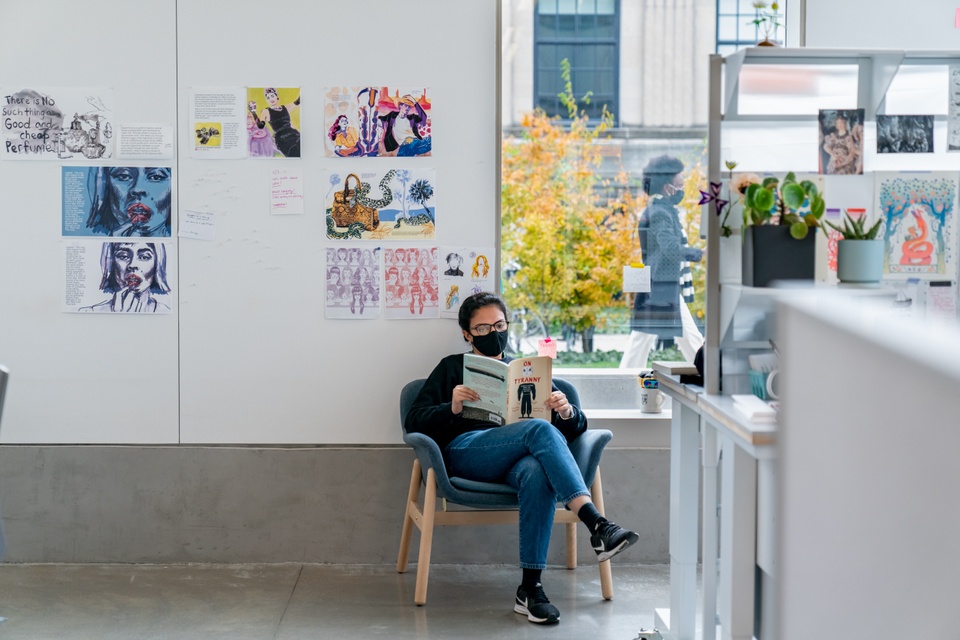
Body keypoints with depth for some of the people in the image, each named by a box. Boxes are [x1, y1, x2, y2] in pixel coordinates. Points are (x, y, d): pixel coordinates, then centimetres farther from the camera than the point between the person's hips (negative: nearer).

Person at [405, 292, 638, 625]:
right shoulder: (453, 367, 25)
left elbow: (576, 428, 23)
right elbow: (414, 421, 12)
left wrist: (567, 413, -3)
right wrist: (452, 409, -8)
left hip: (518, 460, 2)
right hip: (465, 451, -2)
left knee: (538, 473, -38)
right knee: (539, 429, -33)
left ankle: (530, 587, -41)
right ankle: (597, 526, -46)